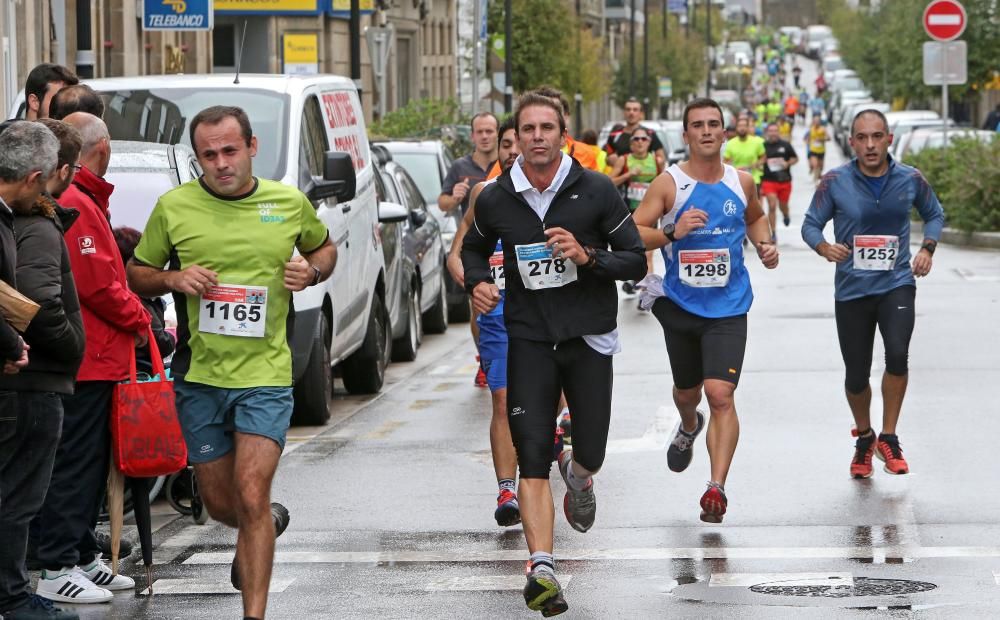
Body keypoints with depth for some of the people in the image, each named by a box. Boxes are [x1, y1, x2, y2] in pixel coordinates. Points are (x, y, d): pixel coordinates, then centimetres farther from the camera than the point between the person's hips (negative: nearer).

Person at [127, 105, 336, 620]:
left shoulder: (291, 204, 1)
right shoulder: (173, 207, -2)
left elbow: (324, 249, 20)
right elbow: (136, 274, 9)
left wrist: (312, 271, -3)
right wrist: (173, 278, -12)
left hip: (265, 372, -2)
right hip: (198, 375, 2)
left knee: (251, 496, -13)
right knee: (220, 502, 12)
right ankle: (269, 523, 46)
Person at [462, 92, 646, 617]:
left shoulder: (596, 191, -6)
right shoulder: (495, 200, 0)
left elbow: (636, 261, -1)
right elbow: (474, 248, 20)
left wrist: (587, 257, -19)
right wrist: (477, 282, -2)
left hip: (587, 337, 0)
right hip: (529, 338, 1)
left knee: (591, 454, 6)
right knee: (532, 459, -10)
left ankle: (577, 474, 46)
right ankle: (542, 570, -15)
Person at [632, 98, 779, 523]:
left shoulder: (742, 182, 2)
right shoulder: (668, 184, -7)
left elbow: (756, 218, 24)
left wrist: (764, 245, 5)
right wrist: (671, 234, -27)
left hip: (728, 308, -1)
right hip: (680, 305, 1)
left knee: (720, 394, -18)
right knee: (686, 392, 21)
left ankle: (717, 488, -19)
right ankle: (688, 429, 57)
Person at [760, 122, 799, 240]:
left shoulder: (785, 145, 2)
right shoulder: (763, 146, -2)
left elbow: (795, 158, 11)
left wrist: (788, 164, -12)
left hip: (784, 180, 2)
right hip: (769, 180, -2)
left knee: (783, 206, 14)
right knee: (772, 206, -11)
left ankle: (786, 215, 53)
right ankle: (773, 233, -4)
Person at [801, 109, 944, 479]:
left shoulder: (910, 180, -3)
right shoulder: (835, 182, -7)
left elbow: (934, 214, 15)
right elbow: (811, 224, 1)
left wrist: (927, 248, -2)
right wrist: (823, 247, -20)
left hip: (897, 284, 0)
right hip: (852, 289, 0)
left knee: (897, 354, -24)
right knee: (856, 375, 6)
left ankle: (889, 438, -5)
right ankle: (864, 438, 36)